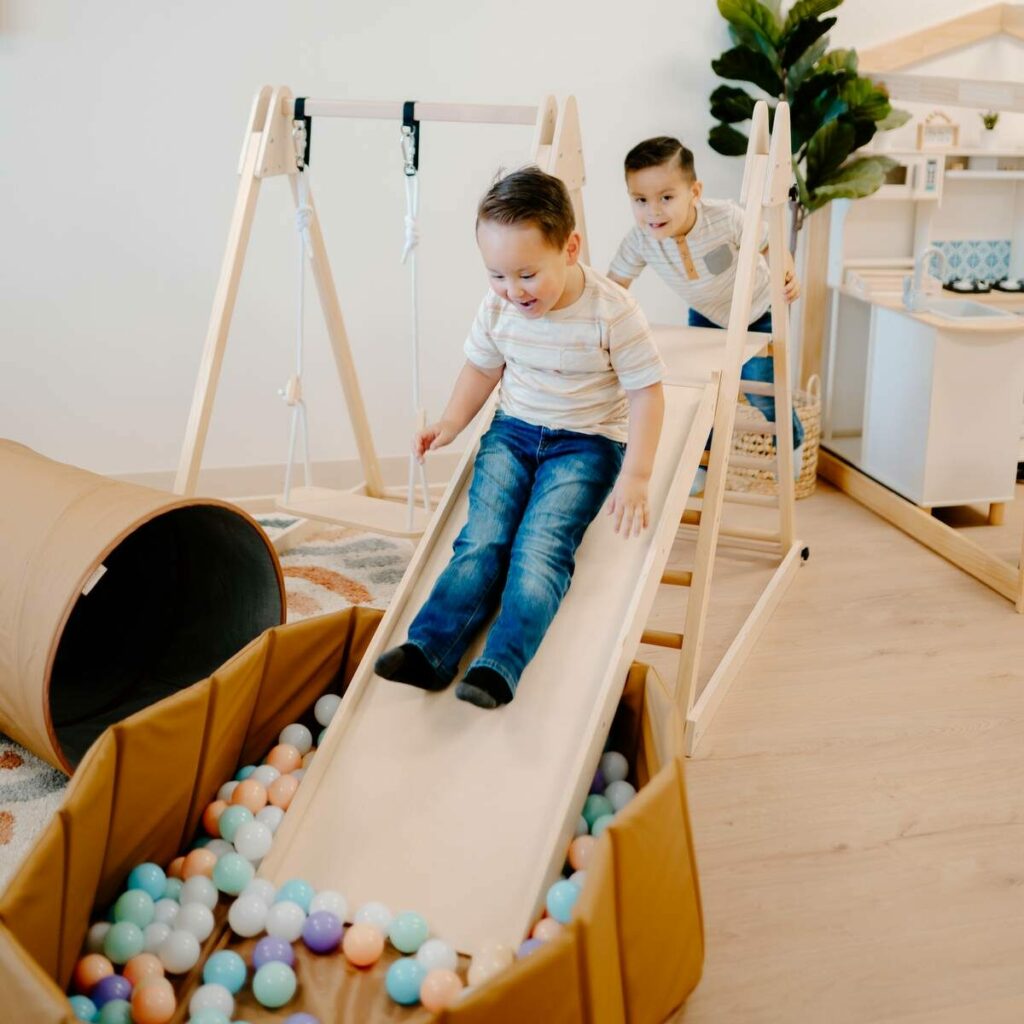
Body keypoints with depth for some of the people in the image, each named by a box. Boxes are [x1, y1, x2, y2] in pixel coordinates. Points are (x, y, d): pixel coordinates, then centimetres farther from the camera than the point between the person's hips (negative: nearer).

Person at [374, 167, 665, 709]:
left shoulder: (613, 312, -17)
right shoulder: (497, 307, -3)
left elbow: (646, 393, -10)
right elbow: (482, 368, 15)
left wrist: (635, 476, -16)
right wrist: (450, 424, 0)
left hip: (586, 443, -4)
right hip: (512, 431, 4)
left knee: (539, 549, -23)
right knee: (481, 539, -15)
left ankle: (499, 668, -29)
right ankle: (428, 650, -21)